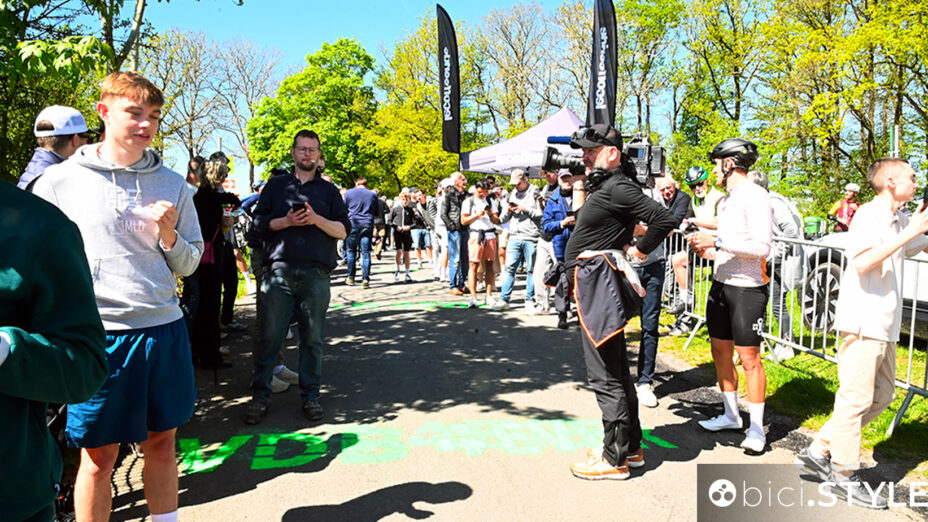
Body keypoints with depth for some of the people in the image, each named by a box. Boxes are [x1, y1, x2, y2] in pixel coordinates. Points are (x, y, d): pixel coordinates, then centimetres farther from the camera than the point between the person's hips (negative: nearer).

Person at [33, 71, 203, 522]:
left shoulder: (172, 185, 6)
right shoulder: (59, 183, -1)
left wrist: (168, 236, -9)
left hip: (165, 329, 3)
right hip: (99, 334, -2)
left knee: (161, 443, 14)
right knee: (99, 456, 7)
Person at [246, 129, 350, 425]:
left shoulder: (329, 190, 17)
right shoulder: (275, 186, 17)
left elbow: (344, 230, 8)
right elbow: (259, 222, 9)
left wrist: (317, 220, -9)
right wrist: (287, 221, -8)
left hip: (316, 273, 0)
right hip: (279, 270, 0)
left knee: (312, 338, 3)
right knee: (269, 336, 0)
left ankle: (310, 396, 13)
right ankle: (259, 396, 11)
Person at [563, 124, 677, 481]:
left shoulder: (618, 187, -15)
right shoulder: (602, 186, 16)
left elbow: (664, 219, -22)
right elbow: (581, 222, 24)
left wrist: (638, 251, -14)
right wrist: (578, 186, 17)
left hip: (598, 286, -11)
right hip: (593, 286, 11)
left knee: (604, 376, -3)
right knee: (615, 371, 17)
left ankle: (615, 459, 8)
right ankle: (630, 448, 30)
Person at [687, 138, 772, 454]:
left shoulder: (755, 197, -13)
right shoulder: (727, 200, 15)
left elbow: (762, 247, -21)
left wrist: (717, 242, -22)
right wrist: (706, 247, 5)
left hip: (747, 288, -9)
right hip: (721, 283, 9)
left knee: (749, 358, -3)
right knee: (720, 351, 14)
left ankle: (756, 428, 8)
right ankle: (731, 415, 28)